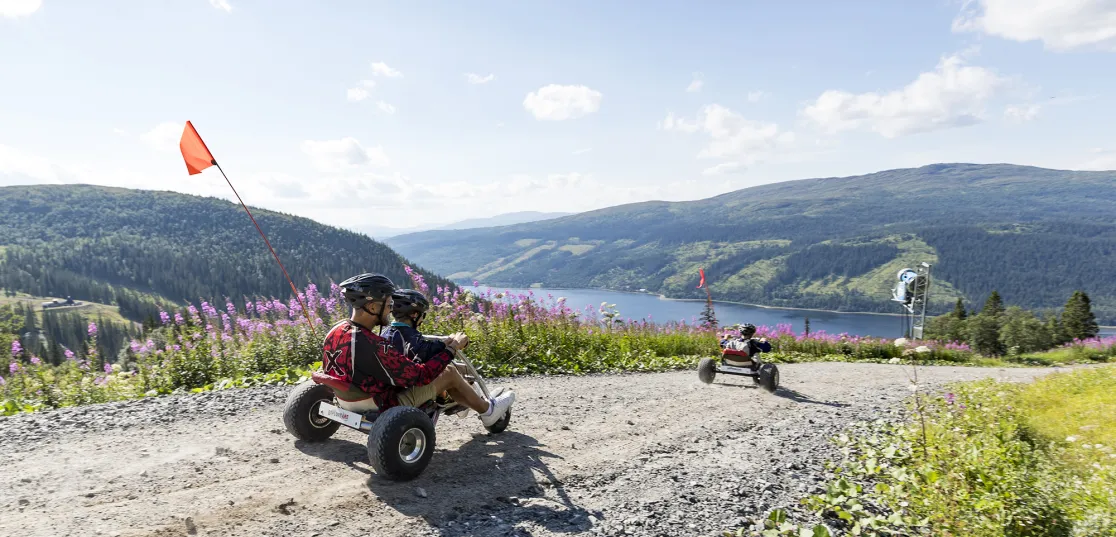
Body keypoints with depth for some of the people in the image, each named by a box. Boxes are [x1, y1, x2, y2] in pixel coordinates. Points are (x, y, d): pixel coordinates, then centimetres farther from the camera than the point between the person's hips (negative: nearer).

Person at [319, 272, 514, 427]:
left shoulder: (335, 331, -8)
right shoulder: (372, 347, -35)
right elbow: (421, 376, -27)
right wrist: (452, 347, -15)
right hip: (383, 409, -8)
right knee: (449, 373, 2)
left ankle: (476, 402, 31)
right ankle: (488, 411, 24)